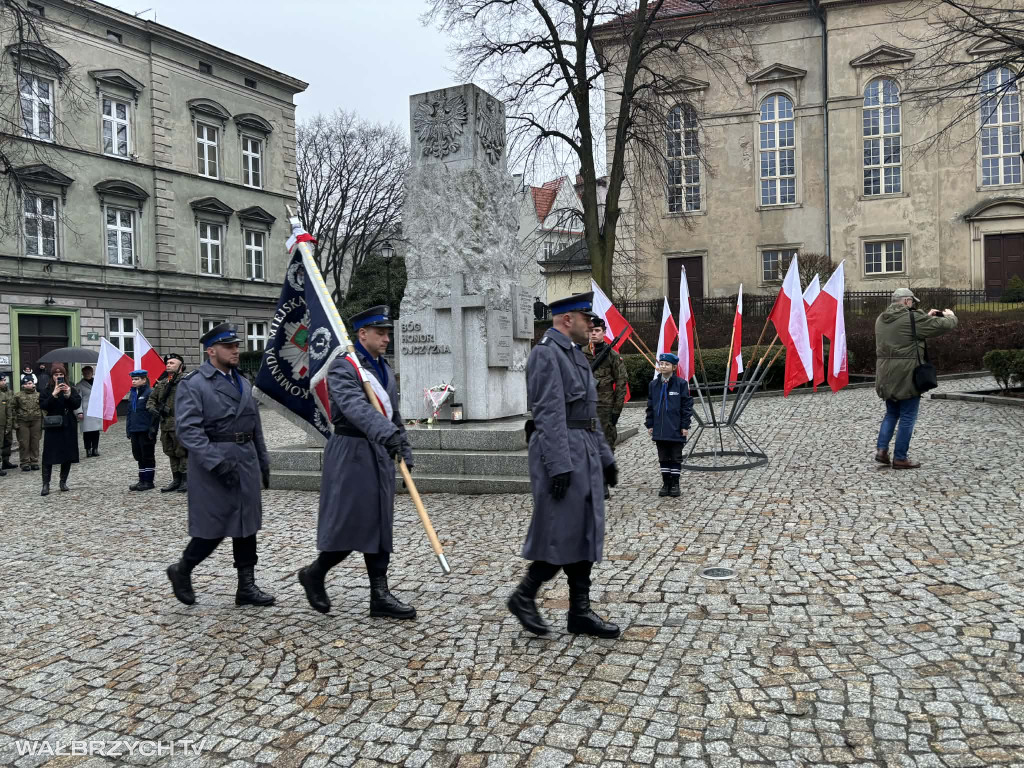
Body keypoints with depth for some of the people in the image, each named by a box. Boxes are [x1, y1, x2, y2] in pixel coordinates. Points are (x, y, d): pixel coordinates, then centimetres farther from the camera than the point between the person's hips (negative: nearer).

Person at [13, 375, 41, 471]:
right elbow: (14, 410, 4)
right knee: (23, 444, 0)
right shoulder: (18, 396, 3)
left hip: (36, 422, 1)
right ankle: (25, 463, 7)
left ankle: (34, 462, 13)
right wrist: (15, 423, -3)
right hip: (22, 422, -1)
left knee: (35, 443, 4)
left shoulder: (38, 395, 7)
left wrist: (43, 423, 4)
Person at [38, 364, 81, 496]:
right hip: (52, 427, -2)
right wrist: (54, 395, -20)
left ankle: (63, 482, 19)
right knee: (48, 456, -6)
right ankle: (45, 484, -4)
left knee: (68, 455, 7)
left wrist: (68, 395, -19)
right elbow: (43, 406, -11)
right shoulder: (46, 390, 1)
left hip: (68, 427, 2)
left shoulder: (71, 390, 6)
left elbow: (77, 404, -5)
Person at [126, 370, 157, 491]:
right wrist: (128, 429, 15)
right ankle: (142, 481, 20)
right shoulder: (133, 393, 15)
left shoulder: (150, 392, -10)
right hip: (135, 431, 8)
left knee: (147, 457, 0)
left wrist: (152, 430, -17)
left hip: (145, 431, -8)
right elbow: (130, 412, 21)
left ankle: (148, 482, 7)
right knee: (139, 456, 12)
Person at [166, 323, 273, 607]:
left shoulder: (243, 383, 14)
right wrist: (217, 463, -24)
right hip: (213, 462, -7)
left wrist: (263, 462, 16)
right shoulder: (192, 384, -9)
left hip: (247, 462, 7)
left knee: (247, 525, 8)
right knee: (212, 528, 0)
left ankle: (246, 586, 16)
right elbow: (188, 429, -17)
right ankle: (181, 570, 25)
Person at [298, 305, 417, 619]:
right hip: (351, 454, -8)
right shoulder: (342, 367, -12)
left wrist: (404, 447, 12)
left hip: (381, 455, 8)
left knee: (378, 524, 8)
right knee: (347, 525, -4)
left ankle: (380, 596, 13)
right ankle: (314, 574, 22)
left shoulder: (384, 369, 14)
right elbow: (356, 407, -30)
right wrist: (387, 434, -44)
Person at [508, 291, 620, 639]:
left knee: (585, 532, 10)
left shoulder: (575, 354, 19)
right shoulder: (546, 354, -12)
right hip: (561, 453, -10)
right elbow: (549, 414, -19)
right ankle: (524, 596, 11)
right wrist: (559, 466, -23)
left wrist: (604, 457, 19)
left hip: (585, 453, 10)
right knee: (564, 533, -5)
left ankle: (580, 612, 16)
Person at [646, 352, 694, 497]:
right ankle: (666, 483, 19)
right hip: (659, 429, 4)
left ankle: (675, 484, 15)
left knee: (676, 458, 6)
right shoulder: (654, 385, 6)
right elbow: (650, 406, 11)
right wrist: (650, 425, 6)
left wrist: (685, 425, -9)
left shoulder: (681, 384, -6)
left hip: (676, 429, -4)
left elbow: (687, 405, -5)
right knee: (663, 458, 10)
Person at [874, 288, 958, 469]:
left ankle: (881, 449, 9)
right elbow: (944, 325, -7)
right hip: (906, 376, -7)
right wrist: (950, 316, 15)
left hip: (885, 376, 7)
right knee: (907, 417, 4)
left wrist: (927, 317, 24)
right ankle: (900, 458, 7)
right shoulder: (912, 318, -13)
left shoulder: (881, 319, 9)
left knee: (892, 413, 20)